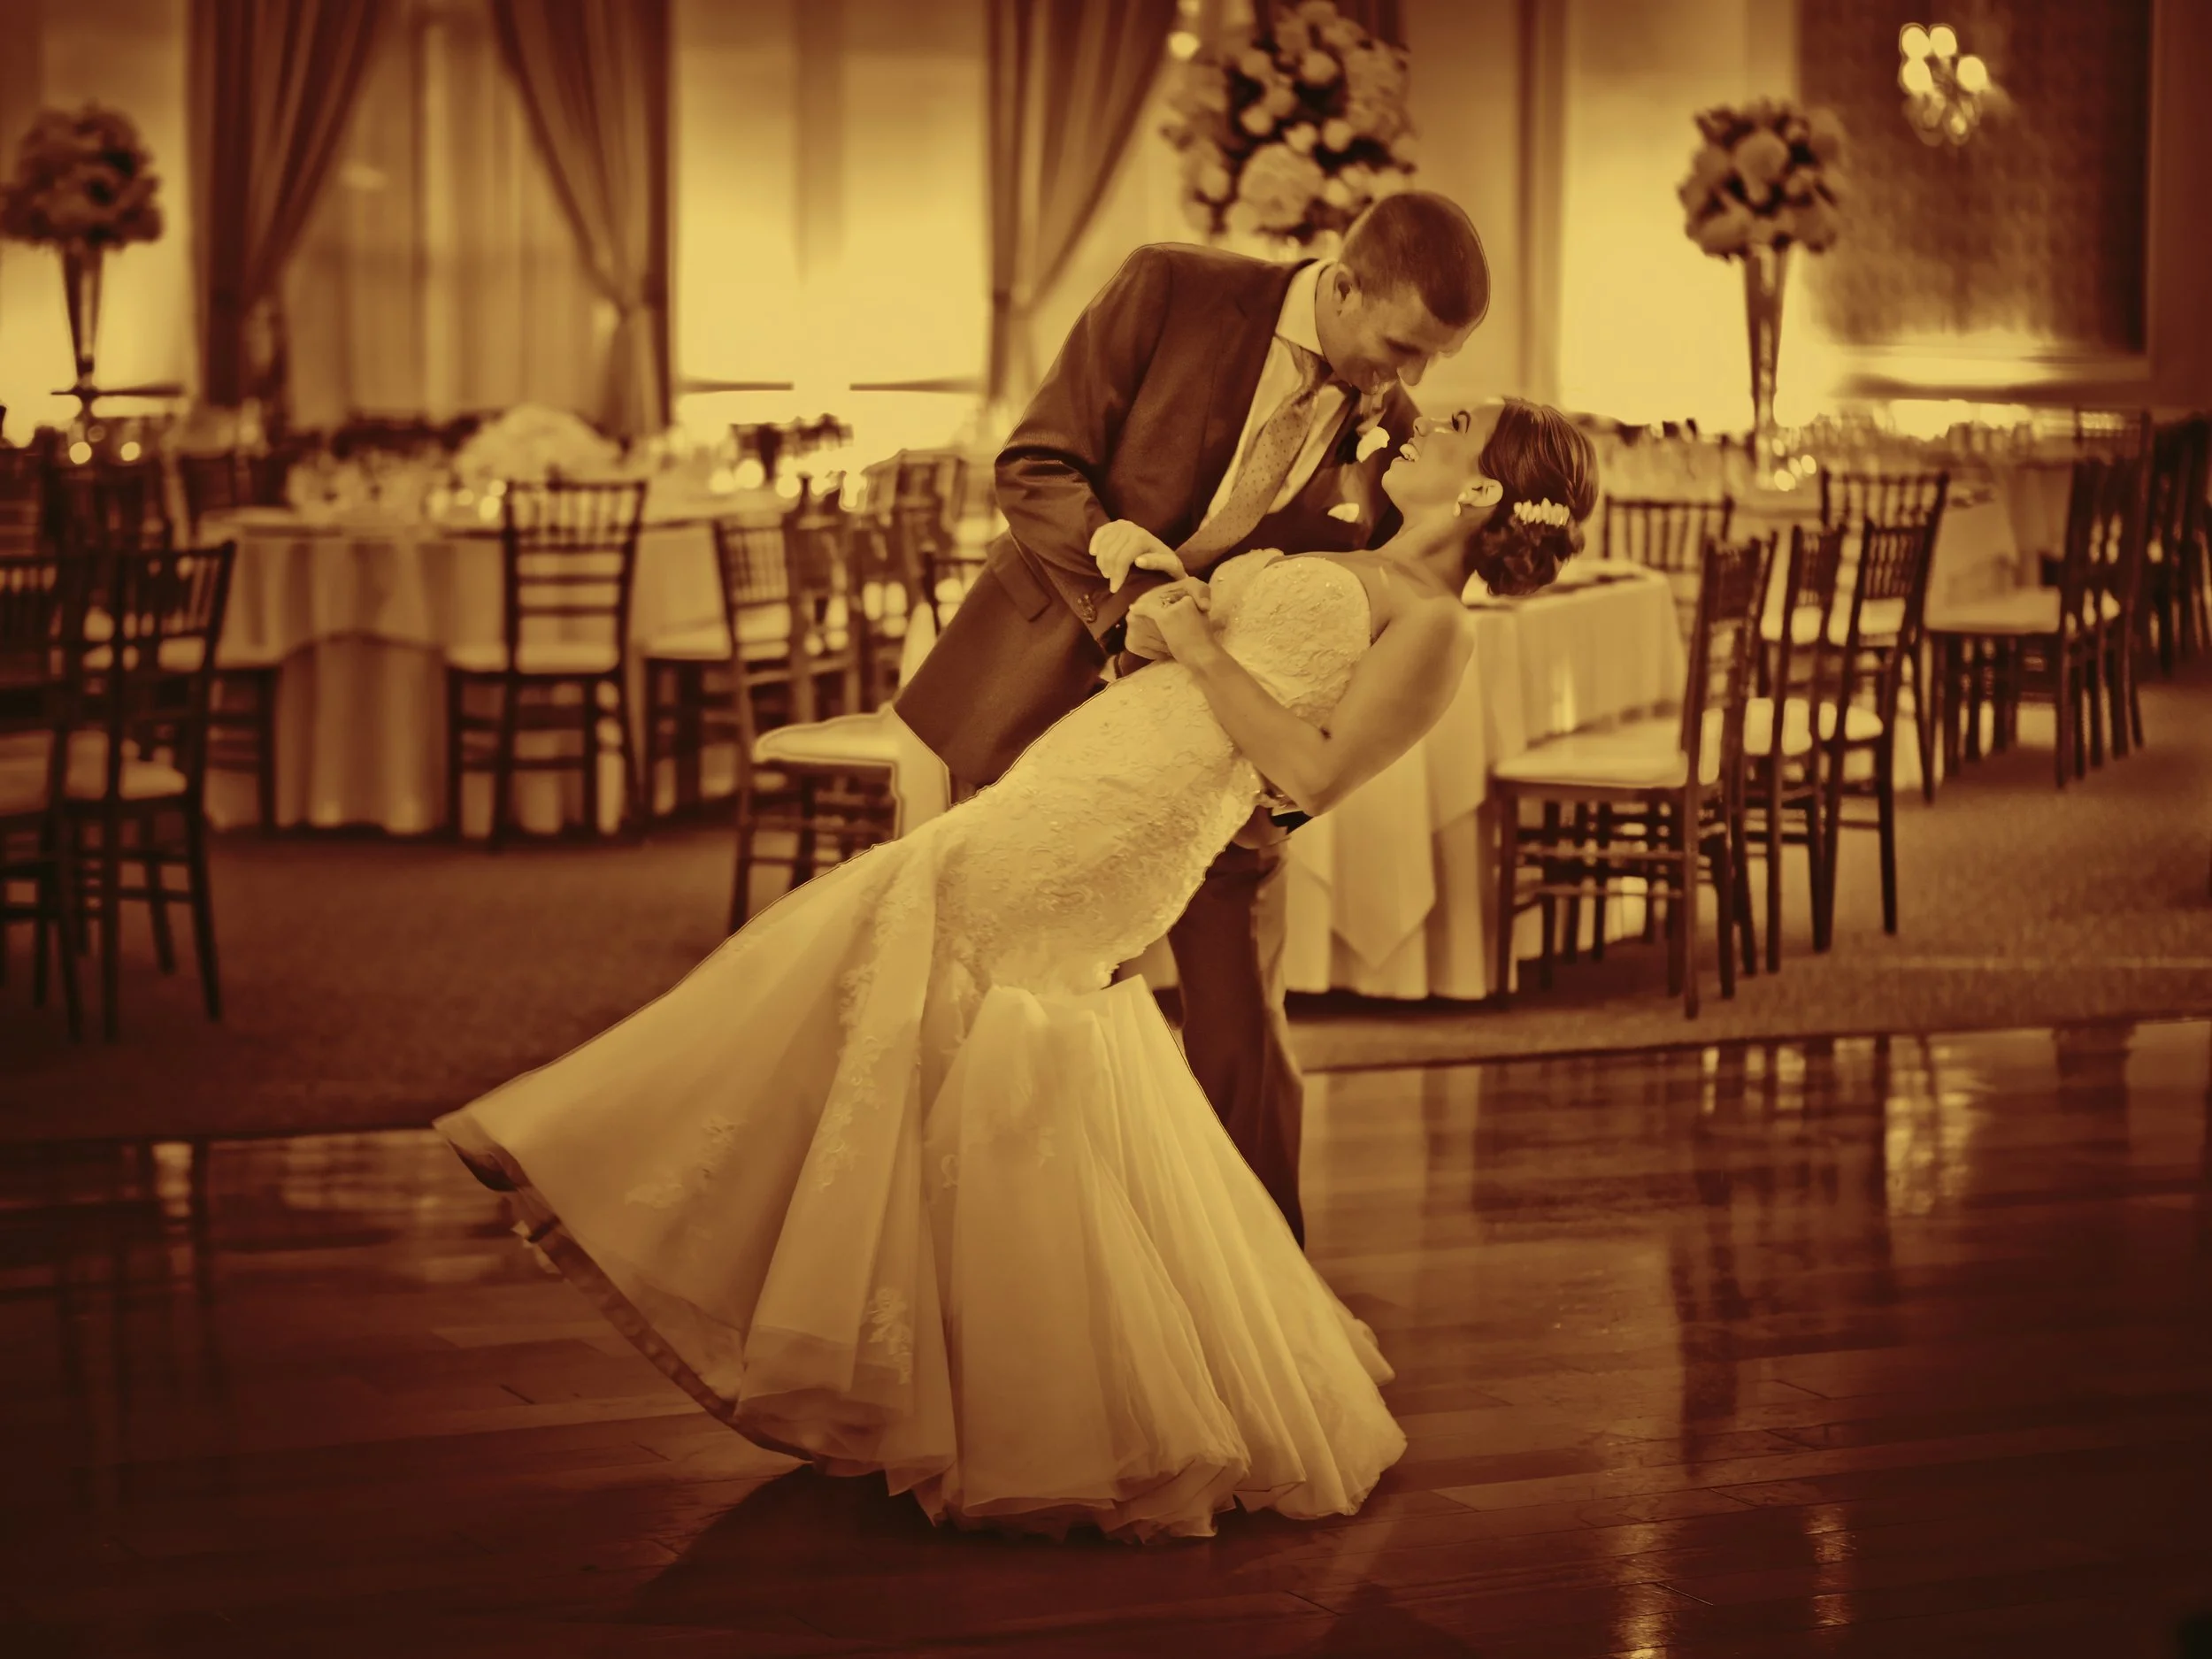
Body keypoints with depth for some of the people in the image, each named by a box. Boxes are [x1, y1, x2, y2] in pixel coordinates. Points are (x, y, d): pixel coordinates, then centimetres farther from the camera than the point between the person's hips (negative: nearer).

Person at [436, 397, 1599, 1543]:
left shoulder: (1433, 624, -3)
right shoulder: (1337, 569, 23)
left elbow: (1316, 772, -15)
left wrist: (1205, 653, -9)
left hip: (1097, 856, -9)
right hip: (1042, 804, 9)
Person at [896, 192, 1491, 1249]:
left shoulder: (1395, 437, -5)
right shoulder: (1171, 295, -12)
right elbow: (1035, 467, -12)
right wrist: (1133, 589, -26)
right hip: (1054, 681, -1)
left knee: (1242, 1035, -1)